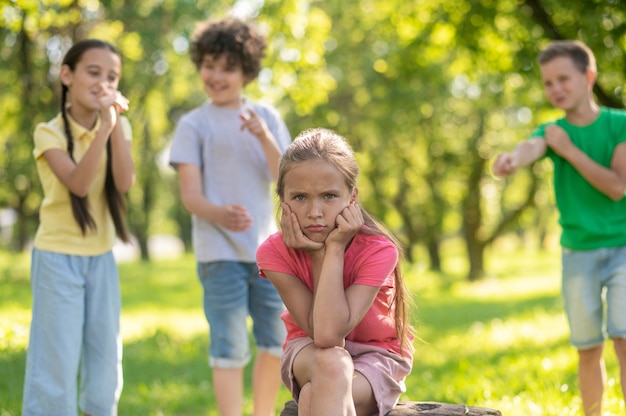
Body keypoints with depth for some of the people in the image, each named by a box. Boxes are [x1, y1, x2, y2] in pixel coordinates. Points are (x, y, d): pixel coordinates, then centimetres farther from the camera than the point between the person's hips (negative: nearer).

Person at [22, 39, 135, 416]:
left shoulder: (119, 127, 2)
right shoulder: (50, 132, -10)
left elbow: (125, 183, -13)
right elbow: (78, 183, -25)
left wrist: (117, 125, -21)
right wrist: (103, 128, -32)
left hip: (102, 258, 5)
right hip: (59, 258, -5)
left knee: (105, 359, 10)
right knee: (58, 361, -3)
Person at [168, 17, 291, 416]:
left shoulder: (267, 117, 9)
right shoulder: (194, 125, -1)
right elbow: (190, 194, -7)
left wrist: (264, 137, -16)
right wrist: (220, 215, -28)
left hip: (267, 248, 4)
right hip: (220, 251, -4)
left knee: (277, 344, 10)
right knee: (230, 348, -5)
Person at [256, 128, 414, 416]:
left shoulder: (378, 250, -25)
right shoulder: (274, 252, -19)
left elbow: (331, 332, -36)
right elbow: (321, 337, -26)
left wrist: (335, 249, -34)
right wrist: (318, 254, -30)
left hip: (375, 353, -2)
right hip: (308, 353, 2)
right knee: (332, 363, -37)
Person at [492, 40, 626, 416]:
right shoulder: (553, 131, 1)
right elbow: (531, 147, -23)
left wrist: (569, 150, -14)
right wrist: (512, 159, -47)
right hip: (578, 255, 3)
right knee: (589, 351, 8)